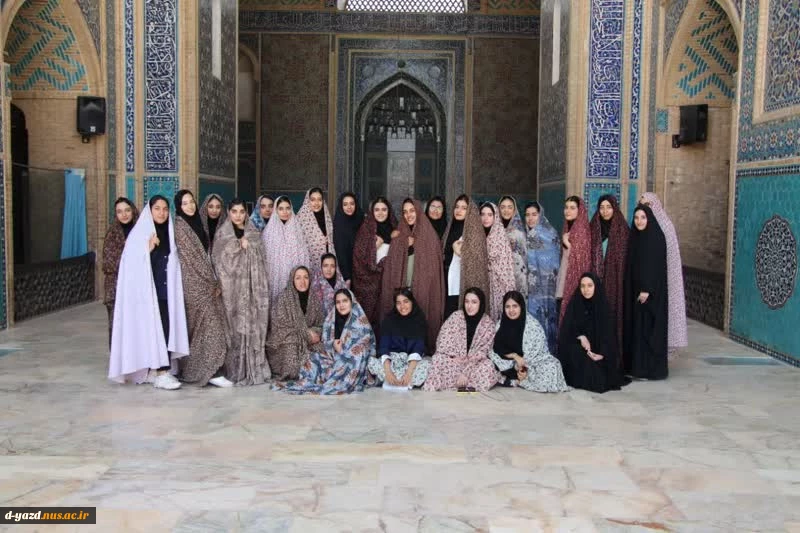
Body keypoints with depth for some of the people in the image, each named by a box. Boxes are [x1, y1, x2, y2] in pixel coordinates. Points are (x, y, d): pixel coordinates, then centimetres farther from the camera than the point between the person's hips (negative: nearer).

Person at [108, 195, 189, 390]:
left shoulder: (168, 233, 13)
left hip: (165, 290, 5)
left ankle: (158, 369, 9)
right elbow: (133, 263, -8)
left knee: (166, 328, 0)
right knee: (154, 328, -8)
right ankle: (161, 373, -7)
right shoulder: (139, 233, -2)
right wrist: (149, 248, -18)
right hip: (146, 290, -5)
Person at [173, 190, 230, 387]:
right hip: (193, 283, -8)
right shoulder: (179, 226, -9)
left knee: (197, 327, 8)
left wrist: (214, 281, 10)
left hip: (205, 282, 8)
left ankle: (190, 370, 13)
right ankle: (213, 371, -12)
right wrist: (212, 282, -10)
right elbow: (191, 258, -12)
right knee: (209, 325, -11)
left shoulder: (196, 223, 16)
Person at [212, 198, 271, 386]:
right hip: (233, 286, -2)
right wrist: (239, 245, -6)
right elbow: (220, 259, -1)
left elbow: (260, 260, 12)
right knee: (235, 326, -5)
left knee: (254, 325, -1)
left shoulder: (254, 233, 14)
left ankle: (254, 369, 7)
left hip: (252, 285, 3)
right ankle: (236, 370, 1)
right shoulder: (223, 233, 6)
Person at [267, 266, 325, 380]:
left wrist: (315, 333, -15)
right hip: (287, 340, -4)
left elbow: (320, 324, 10)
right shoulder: (285, 298, -9)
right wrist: (307, 334, -17)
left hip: (310, 341, 4)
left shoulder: (314, 300, 5)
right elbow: (283, 324, -13)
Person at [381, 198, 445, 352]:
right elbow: (392, 265, 12)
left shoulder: (429, 236, 1)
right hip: (401, 288, 3)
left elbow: (433, 265, 0)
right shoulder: (399, 237, 12)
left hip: (423, 288, -3)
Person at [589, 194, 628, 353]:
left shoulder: (623, 230, 0)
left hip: (616, 281, -2)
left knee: (615, 313, -2)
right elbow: (588, 256, 6)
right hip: (596, 281, 2)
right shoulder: (593, 229, 7)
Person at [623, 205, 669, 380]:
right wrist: (631, 290, 9)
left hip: (652, 290, -7)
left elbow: (658, 265, -15)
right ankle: (635, 365, 14)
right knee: (634, 327, 8)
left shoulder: (656, 237, -9)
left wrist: (647, 289, -21)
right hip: (634, 289, 7)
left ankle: (651, 368, 2)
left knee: (649, 327, -5)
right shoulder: (634, 237, 11)